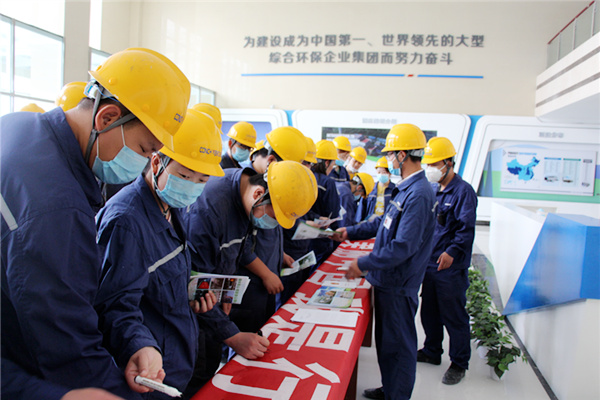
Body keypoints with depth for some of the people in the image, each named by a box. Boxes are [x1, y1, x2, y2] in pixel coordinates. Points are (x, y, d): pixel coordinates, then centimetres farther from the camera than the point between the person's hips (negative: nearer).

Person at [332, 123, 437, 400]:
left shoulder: (418, 195, -24)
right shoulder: (407, 188, 8)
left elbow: (403, 247, -28)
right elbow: (384, 222, 19)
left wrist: (363, 264, -22)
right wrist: (350, 232, 17)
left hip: (398, 285, -10)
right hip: (387, 280, 10)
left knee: (398, 345, 7)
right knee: (385, 340, 23)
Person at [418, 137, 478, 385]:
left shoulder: (463, 191, -12)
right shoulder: (432, 190, 11)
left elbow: (467, 228, -18)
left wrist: (452, 252, -28)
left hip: (451, 268, -7)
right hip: (429, 262, 8)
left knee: (454, 316, 4)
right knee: (428, 311, 18)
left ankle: (459, 363, 20)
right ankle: (432, 351, 36)